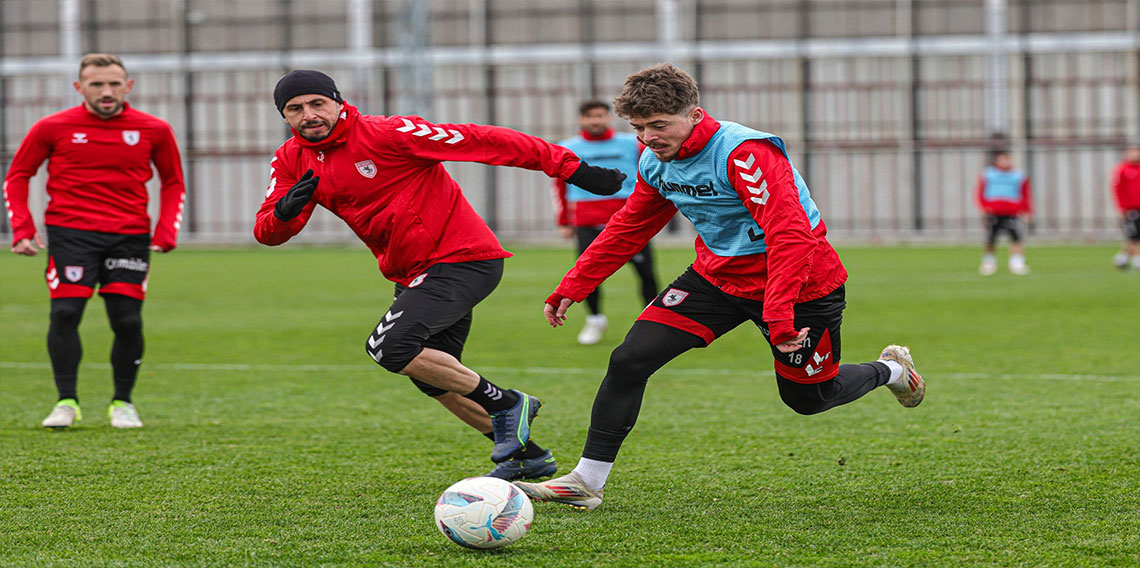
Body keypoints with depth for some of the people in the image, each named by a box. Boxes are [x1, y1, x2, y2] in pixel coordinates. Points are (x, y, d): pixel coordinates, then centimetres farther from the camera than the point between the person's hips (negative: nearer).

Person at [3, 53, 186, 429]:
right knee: (65, 314, -12)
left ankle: (123, 404, 15)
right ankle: (66, 402, -3)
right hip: (70, 232, -1)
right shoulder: (52, 128, 1)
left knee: (128, 322, -3)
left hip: (129, 236, 1)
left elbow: (173, 183, 17)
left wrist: (165, 233, 4)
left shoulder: (154, 130, 5)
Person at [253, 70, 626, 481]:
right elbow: (267, 233, -3)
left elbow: (479, 141, -18)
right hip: (414, 275, 9)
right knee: (432, 377, 19)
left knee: (390, 347, -23)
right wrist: (284, 211, -29)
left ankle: (505, 405, -10)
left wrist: (569, 166, -20)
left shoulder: (386, 133, -18)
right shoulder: (292, 160, 3)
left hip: (462, 260, -9)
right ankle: (526, 456, 33)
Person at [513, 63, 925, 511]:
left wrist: (778, 316, -44)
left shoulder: (745, 153, -30)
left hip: (799, 285, -6)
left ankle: (890, 370, 42)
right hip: (717, 277, 6)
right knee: (630, 359, -9)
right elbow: (626, 231, 11)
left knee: (807, 399, 10)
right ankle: (586, 482, -1)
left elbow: (790, 236, -36)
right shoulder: (656, 163, -5)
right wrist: (570, 288, 6)